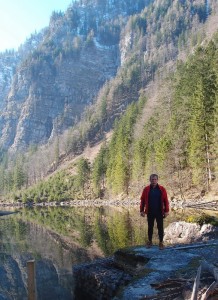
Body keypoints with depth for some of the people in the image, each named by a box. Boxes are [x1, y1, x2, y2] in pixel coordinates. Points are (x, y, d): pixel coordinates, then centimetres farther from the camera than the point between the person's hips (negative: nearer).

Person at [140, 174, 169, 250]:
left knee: (160, 227, 5)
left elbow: (166, 200, -2)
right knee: (150, 227, 12)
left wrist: (166, 211, -5)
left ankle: (161, 242, 15)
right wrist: (142, 210, 0)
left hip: (159, 212, -1)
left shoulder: (162, 189, -4)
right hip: (150, 212, 1)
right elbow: (142, 200, 2)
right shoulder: (146, 189, -2)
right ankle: (150, 241, 26)